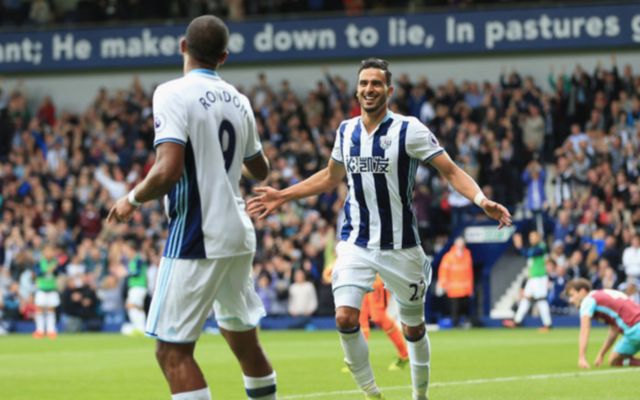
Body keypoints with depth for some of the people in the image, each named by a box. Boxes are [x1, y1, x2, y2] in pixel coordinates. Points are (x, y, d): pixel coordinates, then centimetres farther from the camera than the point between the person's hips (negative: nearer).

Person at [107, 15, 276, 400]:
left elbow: (168, 170, -24)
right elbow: (260, 170, 23)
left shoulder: (173, 94, -13)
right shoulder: (238, 101, 9)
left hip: (195, 238, -7)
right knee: (244, 339, 21)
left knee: (173, 351, -6)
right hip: (239, 237, 7)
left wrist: (133, 199, -6)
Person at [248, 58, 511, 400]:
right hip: (356, 242, 3)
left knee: (413, 327, 8)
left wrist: (482, 200, -28)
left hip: (400, 246, -3)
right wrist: (282, 196, 24)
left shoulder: (409, 130, -9)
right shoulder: (346, 131, 5)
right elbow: (330, 177, 23)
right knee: (345, 318, -16)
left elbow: (451, 171, -11)